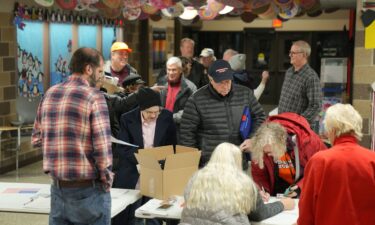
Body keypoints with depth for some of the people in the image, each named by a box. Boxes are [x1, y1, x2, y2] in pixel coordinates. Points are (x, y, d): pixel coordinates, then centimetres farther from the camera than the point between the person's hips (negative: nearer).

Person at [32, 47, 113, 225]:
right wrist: (106, 180, -3)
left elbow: (37, 139, 13)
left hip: (57, 187, 6)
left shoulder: (50, 94, 7)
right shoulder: (94, 96, -12)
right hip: (87, 189, -6)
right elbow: (102, 145, -17)